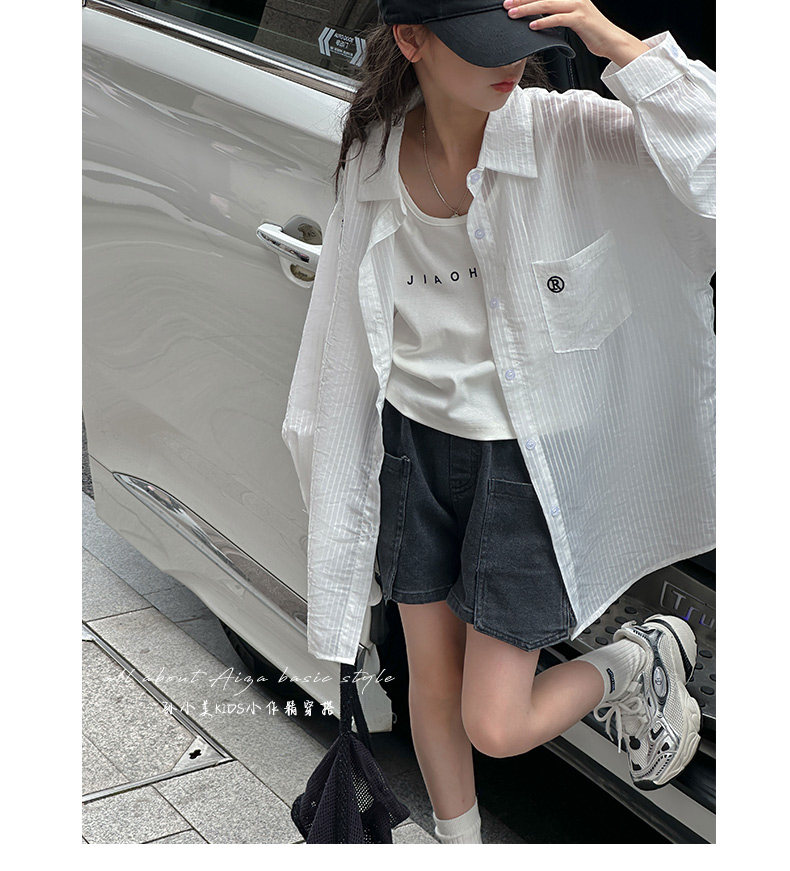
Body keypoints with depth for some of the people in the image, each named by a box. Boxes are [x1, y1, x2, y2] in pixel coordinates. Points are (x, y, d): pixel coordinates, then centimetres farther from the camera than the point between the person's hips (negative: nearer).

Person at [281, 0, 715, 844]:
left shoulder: (573, 137, -16)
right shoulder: (375, 158, -5)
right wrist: (316, 431, 20)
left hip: (530, 458, -3)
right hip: (416, 444, 4)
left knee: (497, 726, -2)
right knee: (431, 684, 15)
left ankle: (640, 661, 28)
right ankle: (460, 845, 42)